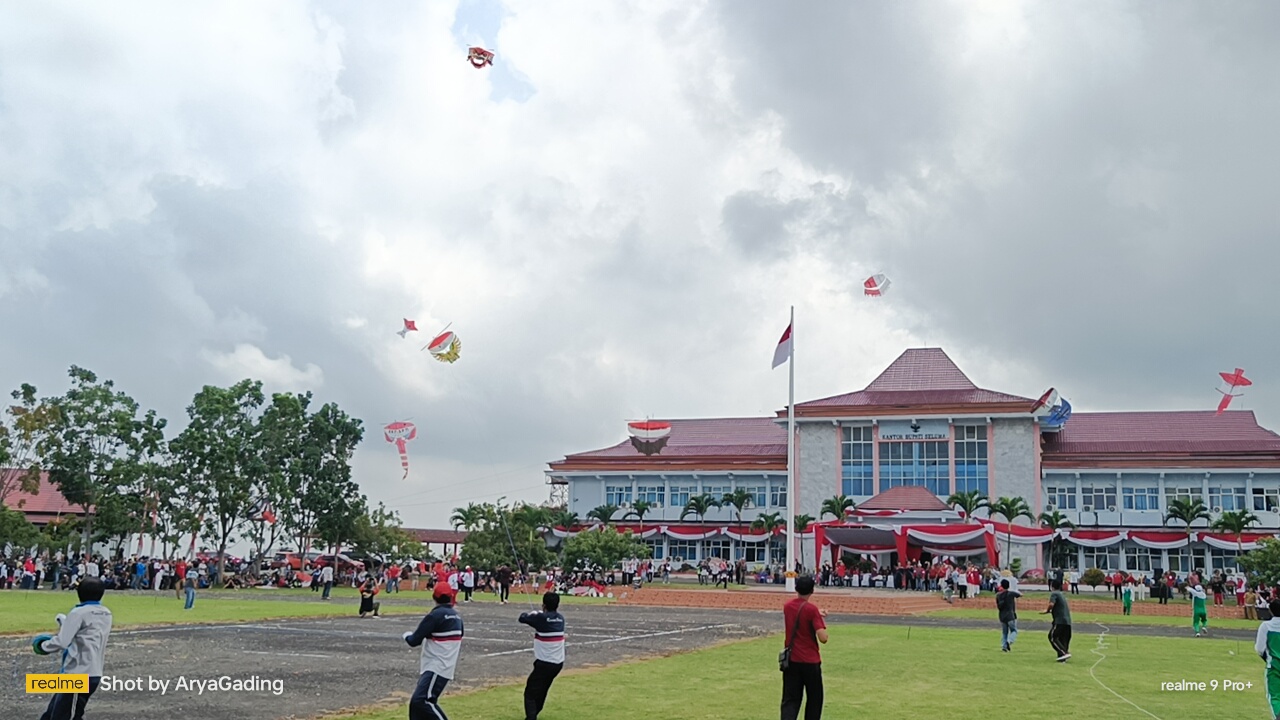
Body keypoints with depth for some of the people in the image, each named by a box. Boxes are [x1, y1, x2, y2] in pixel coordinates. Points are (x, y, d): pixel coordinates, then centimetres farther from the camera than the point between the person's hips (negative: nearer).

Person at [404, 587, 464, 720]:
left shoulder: (435, 615, -15)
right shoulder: (457, 616, 10)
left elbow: (414, 641, -13)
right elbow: (457, 640, 20)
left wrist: (407, 635, 9)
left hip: (436, 668, -9)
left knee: (422, 700, -17)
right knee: (416, 702, 9)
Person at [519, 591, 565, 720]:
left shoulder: (541, 617, -13)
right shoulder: (560, 618, 4)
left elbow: (522, 617, -1)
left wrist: (532, 614, 20)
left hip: (544, 663, -7)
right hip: (558, 663, 7)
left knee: (530, 693, -3)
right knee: (541, 691, 24)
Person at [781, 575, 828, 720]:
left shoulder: (787, 607, 4)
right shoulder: (812, 609, -14)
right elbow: (823, 638, -20)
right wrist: (823, 624, -1)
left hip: (791, 661, 4)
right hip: (810, 662, -4)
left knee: (790, 700, 2)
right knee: (814, 699, 15)